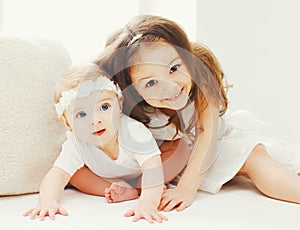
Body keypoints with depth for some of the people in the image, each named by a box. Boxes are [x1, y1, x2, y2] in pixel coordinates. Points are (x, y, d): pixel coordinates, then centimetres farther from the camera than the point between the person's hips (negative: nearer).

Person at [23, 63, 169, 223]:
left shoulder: (134, 133, -42)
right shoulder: (76, 144, -32)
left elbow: (152, 171, -50)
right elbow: (57, 174, -36)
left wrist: (147, 201, -69)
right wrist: (47, 200, -59)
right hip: (109, 180, 2)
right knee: (74, 173, -14)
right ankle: (128, 191, -8)